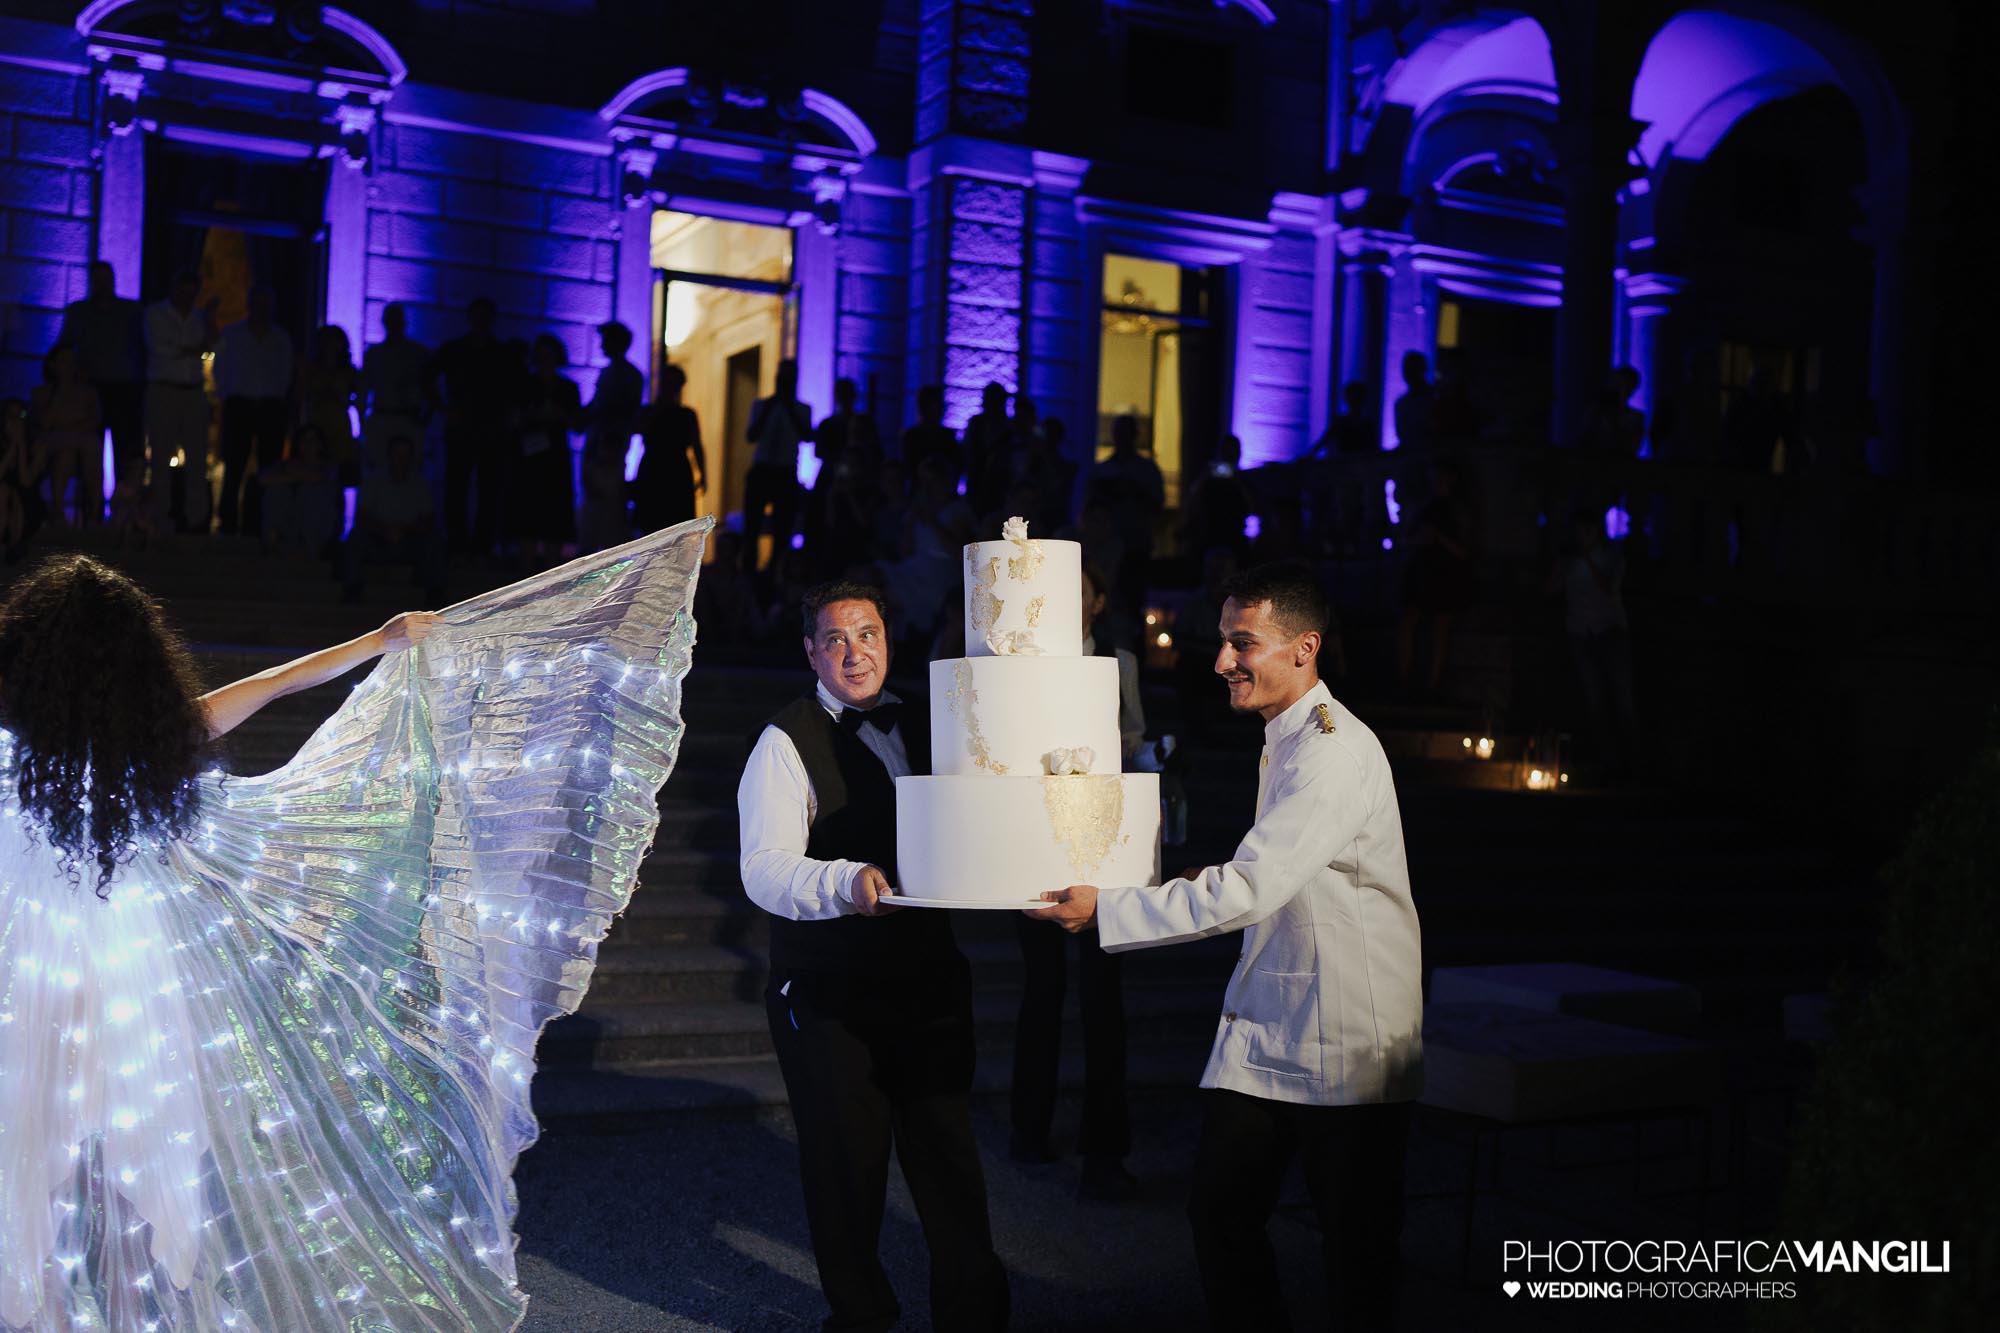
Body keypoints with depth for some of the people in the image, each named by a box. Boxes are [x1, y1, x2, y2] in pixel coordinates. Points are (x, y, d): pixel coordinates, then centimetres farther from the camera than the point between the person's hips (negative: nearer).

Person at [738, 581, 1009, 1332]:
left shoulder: (916, 727, 12)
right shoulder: (786, 742, -8)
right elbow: (764, 870, -19)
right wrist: (847, 882, -36)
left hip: (926, 975, 5)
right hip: (827, 990, -5)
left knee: (948, 1149, 10)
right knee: (848, 1161, 7)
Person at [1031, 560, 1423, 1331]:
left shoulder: (1335, 753, -18)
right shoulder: (1285, 739, 13)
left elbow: (1251, 889, -24)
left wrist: (1107, 910, -20)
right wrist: (1206, 886, 8)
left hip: (1345, 1039, -9)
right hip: (1265, 1023, 9)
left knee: (1354, 1244, 1)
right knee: (1221, 1210, 7)